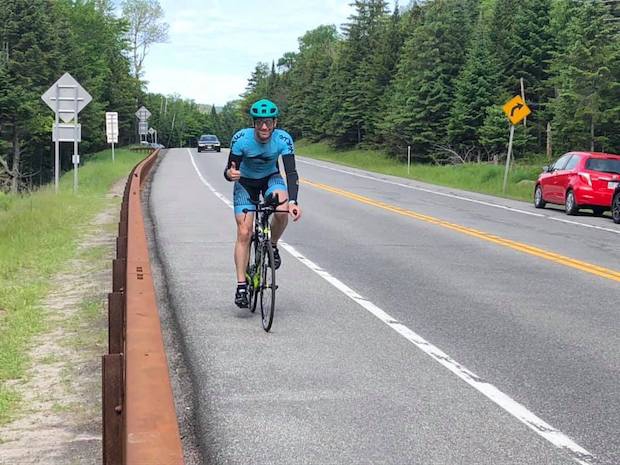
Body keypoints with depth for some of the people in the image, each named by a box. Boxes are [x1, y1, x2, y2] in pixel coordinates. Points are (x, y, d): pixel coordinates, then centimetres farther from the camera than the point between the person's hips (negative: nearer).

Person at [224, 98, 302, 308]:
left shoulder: (284, 139, -26)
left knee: (283, 211, -32)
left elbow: (291, 172, -30)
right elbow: (229, 171, -21)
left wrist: (293, 201, -45)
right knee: (244, 233, -11)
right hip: (245, 182, 0)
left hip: (271, 178, 1)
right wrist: (230, 174, -47)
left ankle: (272, 246, -2)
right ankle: (241, 286, -3)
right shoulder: (241, 139, -27)